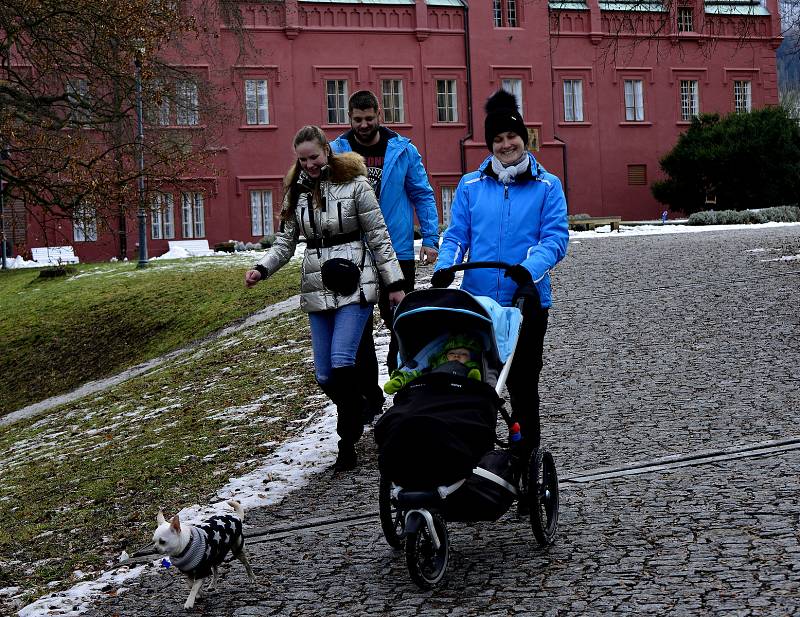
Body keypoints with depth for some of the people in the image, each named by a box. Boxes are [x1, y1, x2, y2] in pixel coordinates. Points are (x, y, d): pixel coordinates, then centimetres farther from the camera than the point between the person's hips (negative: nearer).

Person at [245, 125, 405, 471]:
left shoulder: (353, 184, -3)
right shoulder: (296, 191, 10)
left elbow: (378, 236, -1)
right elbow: (286, 241, 11)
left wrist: (394, 283, -2)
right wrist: (262, 268, -6)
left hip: (354, 285, -5)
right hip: (318, 288, 5)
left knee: (342, 361, -18)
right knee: (324, 374, 4)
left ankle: (347, 443, -7)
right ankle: (358, 415, 31)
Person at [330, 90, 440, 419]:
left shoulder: (402, 150, 0)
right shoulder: (335, 151, 0)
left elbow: (423, 195, 5)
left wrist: (430, 239, -2)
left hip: (397, 252, -1)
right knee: (359, 328, 5)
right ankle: (369, 396, 14)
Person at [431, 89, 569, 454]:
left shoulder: (547, 186, 2)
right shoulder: (470, 185, 9)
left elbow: (556, 238, -6)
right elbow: (456, 235, 9)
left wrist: (530, 267, -24)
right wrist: (445, 268, -11)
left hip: (526, 300, -2)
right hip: (476, 300, 2)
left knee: (522, 382, 6)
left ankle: (526, 452, 19)